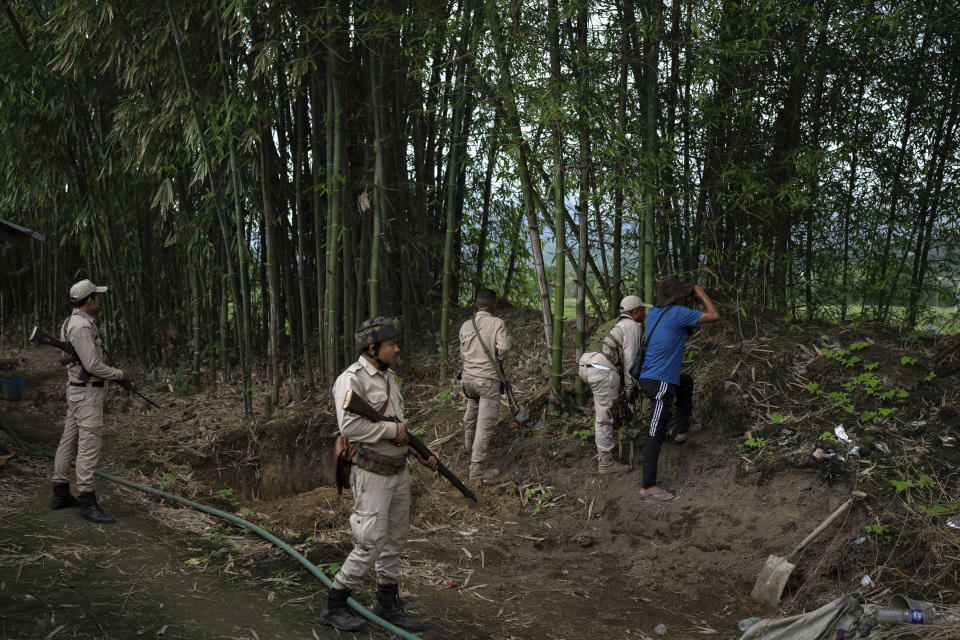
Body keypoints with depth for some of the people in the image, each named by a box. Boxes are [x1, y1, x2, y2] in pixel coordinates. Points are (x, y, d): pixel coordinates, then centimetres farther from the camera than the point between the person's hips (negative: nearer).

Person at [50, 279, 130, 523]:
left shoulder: (70, 323, 12)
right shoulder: (82, 326, -21)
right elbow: (92, 364, -24)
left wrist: (111, 373, 16)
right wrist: (119, 374, -9)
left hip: (76, 390, 11)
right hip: (87, 393, -11)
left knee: (69, 442, 14)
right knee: (89, 446, -9)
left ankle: (61, 494, 23)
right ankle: (88, 503, -8)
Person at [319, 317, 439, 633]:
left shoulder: (389, 377, 11)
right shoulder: (351, 380, -17)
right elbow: (349, 426, -29)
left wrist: (422, 453, 12)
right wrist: (392, 430, -19)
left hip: (398, 470, 9)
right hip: (371, 474, -9)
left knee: (395, 540, 15)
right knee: (370, 545, -6)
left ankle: (388, 605, 27)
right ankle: (334, 607, 10)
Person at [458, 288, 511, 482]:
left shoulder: (465, 326, 5)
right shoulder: (497, 323, -9)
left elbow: (462, 355, 12)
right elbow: (503, 348, -20)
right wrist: (496, 356, 2)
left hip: (469, 377, 6)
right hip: (488, 379, -6)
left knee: (471, 414, 29)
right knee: (485, 423, -2)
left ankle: (469, 445, 53)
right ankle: (477, 469, -3)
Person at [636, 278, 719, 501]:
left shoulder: (654, 313, 9)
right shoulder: (678, 313, -15)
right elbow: (714, 316, -10)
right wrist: (701, 293, 3)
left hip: (648, 376, 9)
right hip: (660, 382, -9)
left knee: (687, 382, 35)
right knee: (656, 434, -4)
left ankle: (681, 430, 33)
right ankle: (648, 485, 1)